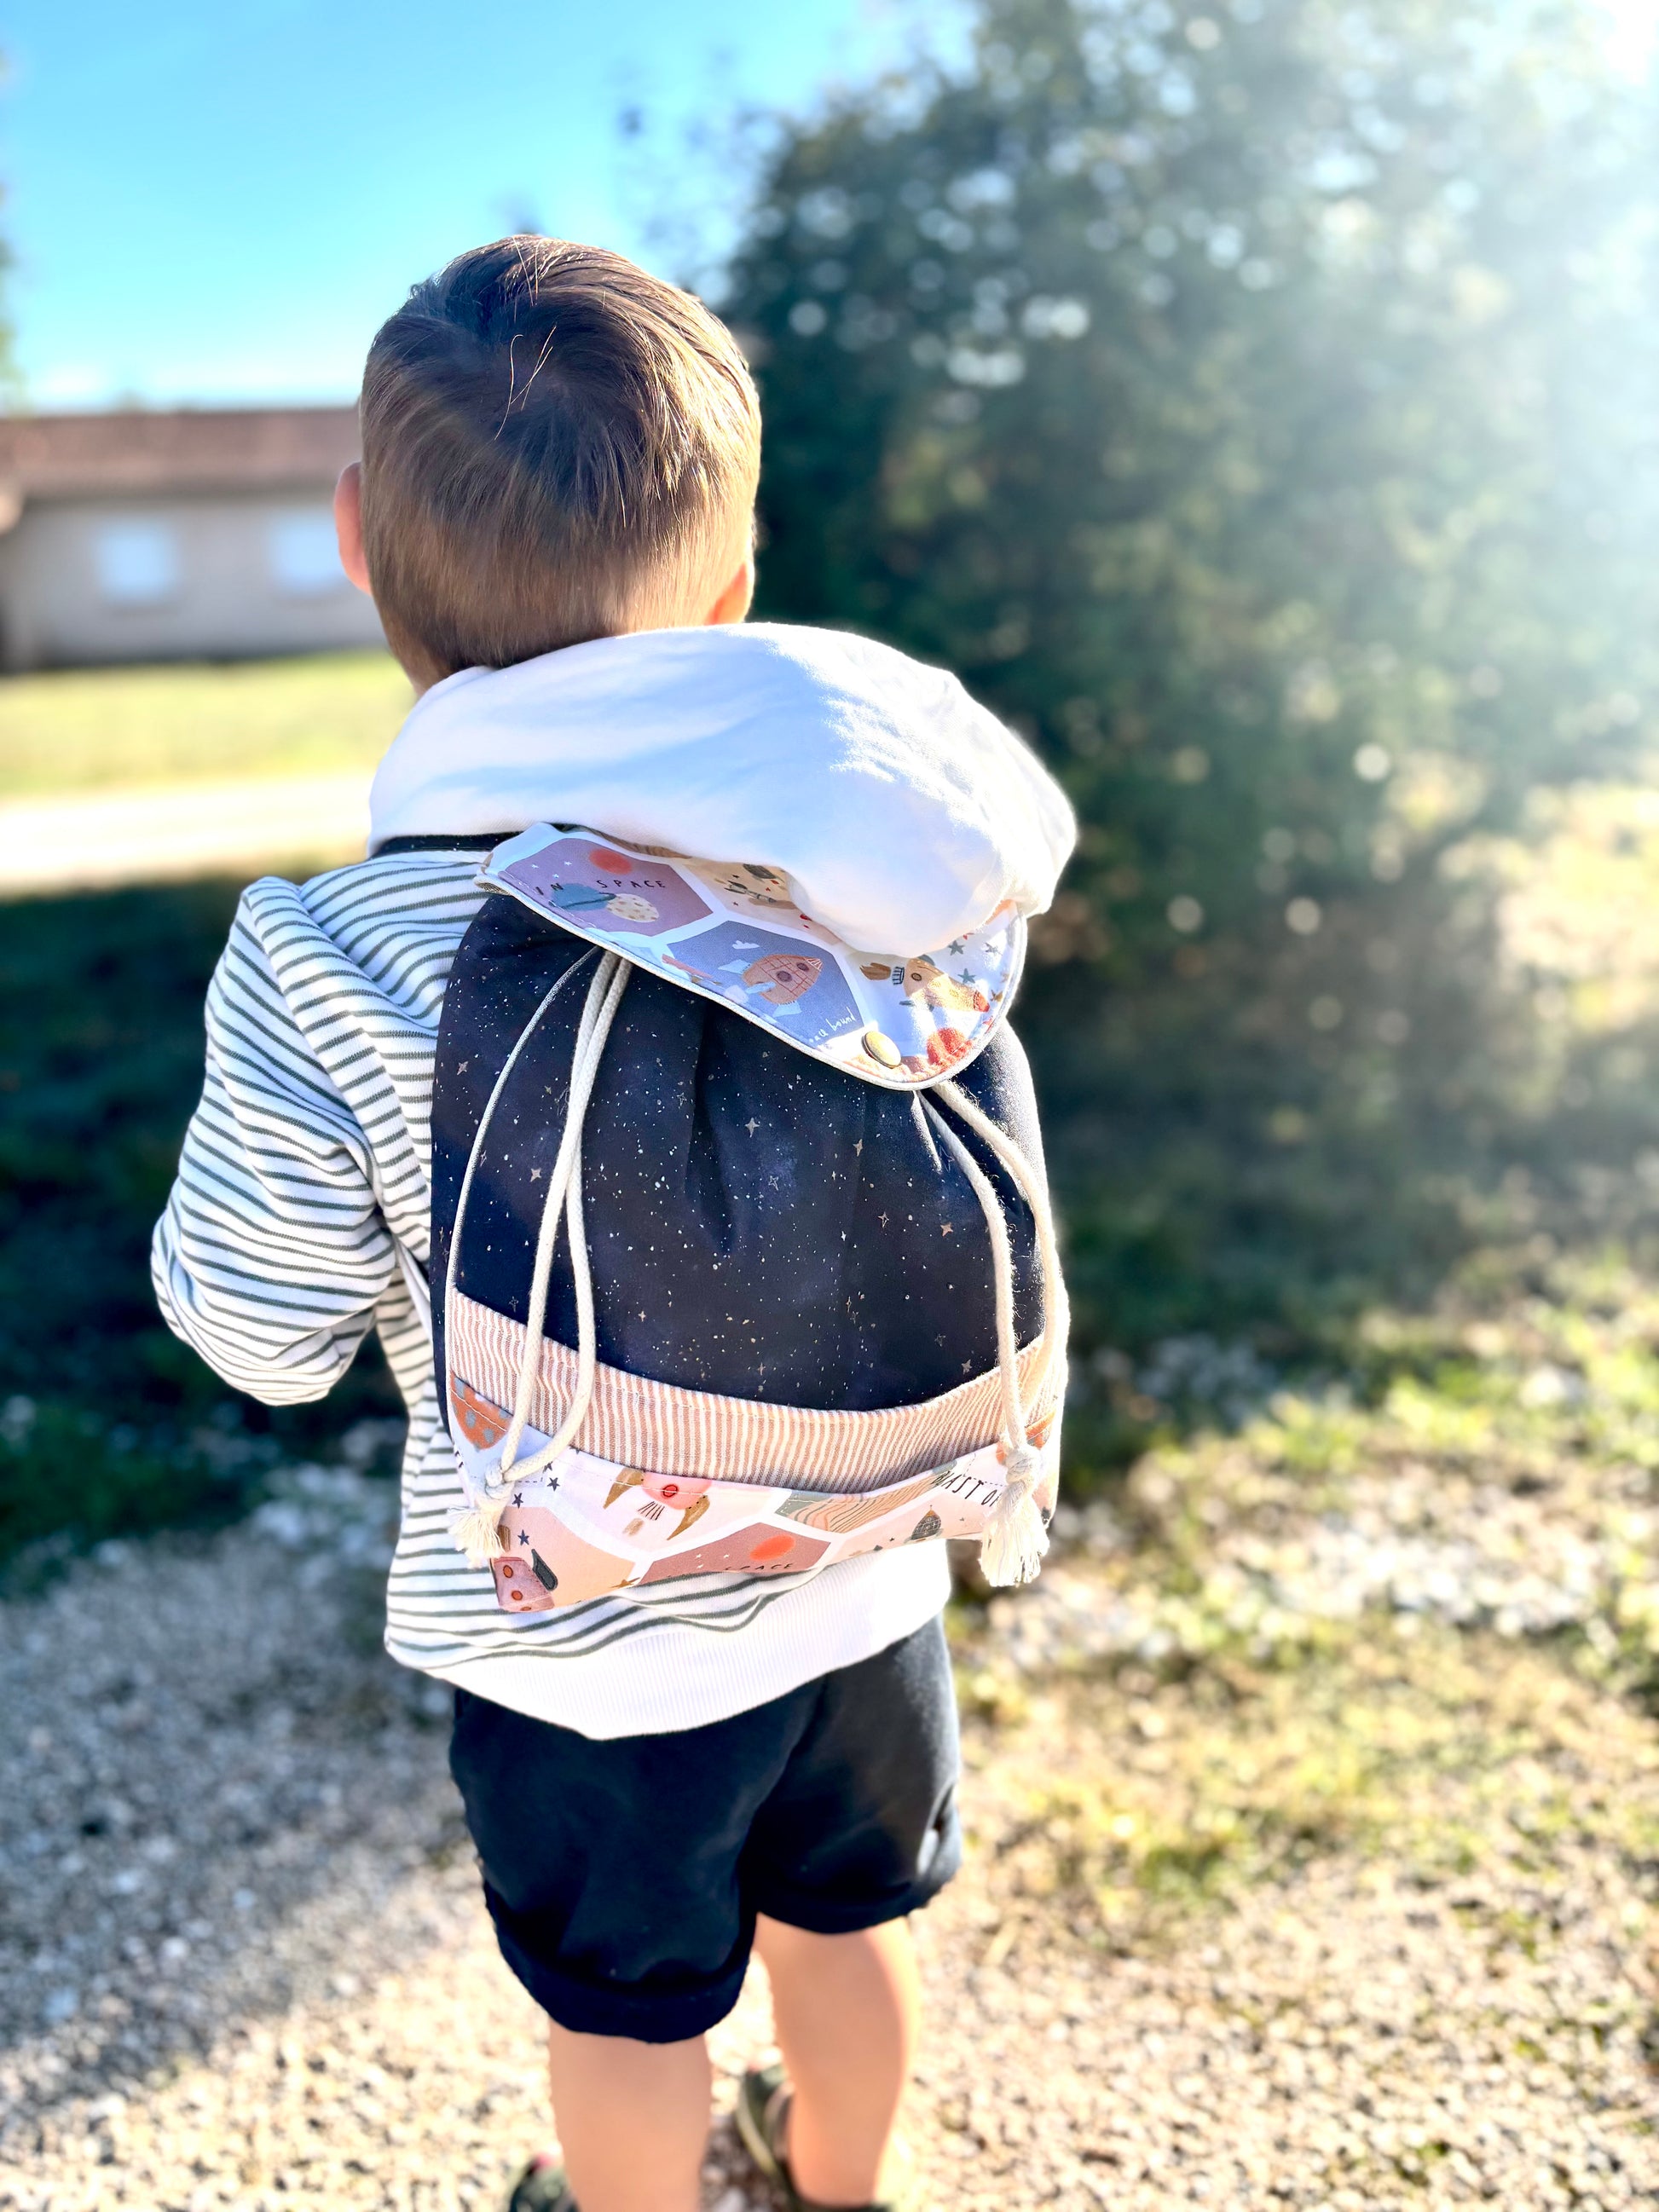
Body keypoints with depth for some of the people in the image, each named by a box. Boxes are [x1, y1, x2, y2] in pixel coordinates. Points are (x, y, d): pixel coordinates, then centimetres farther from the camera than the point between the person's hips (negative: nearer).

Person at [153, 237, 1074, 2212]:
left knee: (626, 2012, 25)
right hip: (861, 1581, 4)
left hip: (573, 1648, -3)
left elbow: (261, 1332, -14)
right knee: (847, 1919, 31)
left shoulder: (330, 969, -27)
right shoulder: (876, 850, -18)